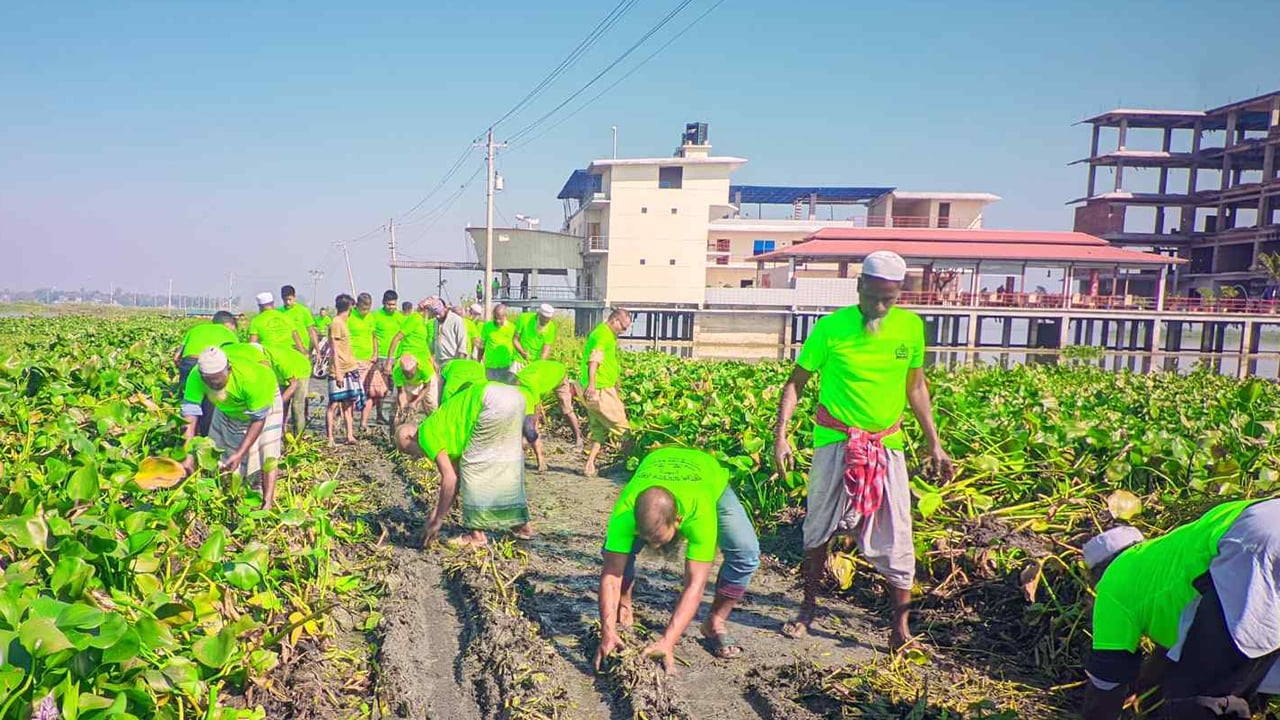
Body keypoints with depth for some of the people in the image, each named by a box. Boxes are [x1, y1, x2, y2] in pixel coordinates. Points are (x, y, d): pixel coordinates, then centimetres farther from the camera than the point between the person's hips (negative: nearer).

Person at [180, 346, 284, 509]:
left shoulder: (251, 377, -43)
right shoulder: (195, 378, -34)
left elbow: (258, 419, -33)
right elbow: (189, 414, -35)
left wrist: (240, 454, -36)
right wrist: (188, 455, -44)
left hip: (264, 401, -4)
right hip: (227, 408, 5)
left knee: (266, 453, -15)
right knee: (219, 451, 4)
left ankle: (268, 504, -15)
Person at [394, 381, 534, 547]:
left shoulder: (426, 435, 4)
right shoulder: (442, 431, 27)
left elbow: (449, 479, -1)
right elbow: (455, 478, 29)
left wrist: (437, 521, 8)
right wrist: (436, 515, 34)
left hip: (495, 403, -9)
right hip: (512, 395, 9)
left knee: (473, 465, 3)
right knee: (503, 463, 21)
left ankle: (476, 532, 5)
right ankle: (522, 524, 27)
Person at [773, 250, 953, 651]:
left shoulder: (912, 327, -2)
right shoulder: (831, 327, -11)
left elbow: (915, 386, 10)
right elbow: (796, 382, -4)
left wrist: (934, 443, 8)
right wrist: (781, 433, -14)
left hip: (886, 445, 2)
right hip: (835, 441, -1)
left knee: (895, 536, 0)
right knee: (819, 528, 9)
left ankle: (901, 625, 13)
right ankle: (809, 607, 28)